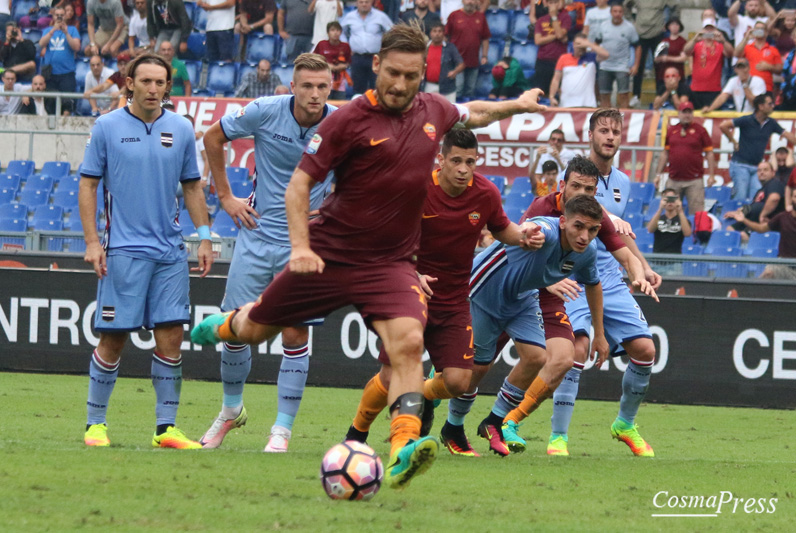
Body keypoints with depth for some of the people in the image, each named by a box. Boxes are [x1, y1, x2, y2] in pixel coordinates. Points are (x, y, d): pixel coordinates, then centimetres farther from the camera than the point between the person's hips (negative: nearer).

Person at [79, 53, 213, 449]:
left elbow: (192, 186, 16)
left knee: (170, 337, -3)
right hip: (123, 251, -3)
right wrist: (92, 241, -6)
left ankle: (166, 428, 3)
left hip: (170, 252, 3)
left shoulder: (181, 129, 8)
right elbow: (88, 184, 1)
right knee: (113, 339, -3)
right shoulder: (107, 127, -1)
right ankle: (95, 423, 9)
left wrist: (204, 237, 9)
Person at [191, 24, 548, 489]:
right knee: (255, 331, 14)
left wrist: (517, 105, 22)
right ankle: (227, 325, 51)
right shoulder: (350, 120, -14)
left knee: (409, 343, -24)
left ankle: (403, 450, -31)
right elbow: (301, 182, -11)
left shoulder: (433, 111, 2)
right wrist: (301, 245, -21)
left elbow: (472, 115, 29)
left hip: (390, 263, 2)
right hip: (330, 254, -2)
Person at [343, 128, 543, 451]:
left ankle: (422, 397, 27)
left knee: (458, 382, -9)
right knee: (390, 379, -8)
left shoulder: (486, 194, -6)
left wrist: (523, 238, -7)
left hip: (454, 302, 3)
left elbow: (501, 229, 15)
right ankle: (357, 431, 21)